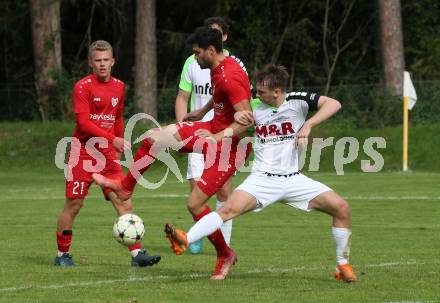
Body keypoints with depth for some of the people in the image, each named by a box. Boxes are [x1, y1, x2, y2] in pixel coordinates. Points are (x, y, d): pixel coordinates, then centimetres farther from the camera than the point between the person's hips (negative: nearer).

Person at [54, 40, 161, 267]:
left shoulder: (119, 87, 9)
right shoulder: (83, 87, -10)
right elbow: (83, 121, -19)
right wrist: (112, 139, -26)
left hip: (108, 155, 5)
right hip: (83, 152, -5)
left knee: (123, 202, -6)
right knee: (73, 204, 0)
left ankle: (136, 254, -8)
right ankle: (62, 254, 14)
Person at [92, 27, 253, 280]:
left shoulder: (230, 78, -27)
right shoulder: (218, 69, 4)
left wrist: (216, 138, -32)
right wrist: (201, 113, 32)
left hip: (230, 145, -9)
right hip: (214, 129, 10)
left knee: (195, 204, -10)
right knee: (154, 138, 2)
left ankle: (225, 256, 10)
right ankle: (125, 188, 21)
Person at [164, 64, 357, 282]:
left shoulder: (297, 101, -3)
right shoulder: (255, 106, 3)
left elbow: (333, 104, -12)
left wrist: (308, 124, -24)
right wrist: (237, 116, -9)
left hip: (293, 180, 1)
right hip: (262, 179, 0)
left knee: (341, 207, -9)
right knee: (230, 208, -27)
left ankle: (343, 266, 5)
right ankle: (185, 241, -41)